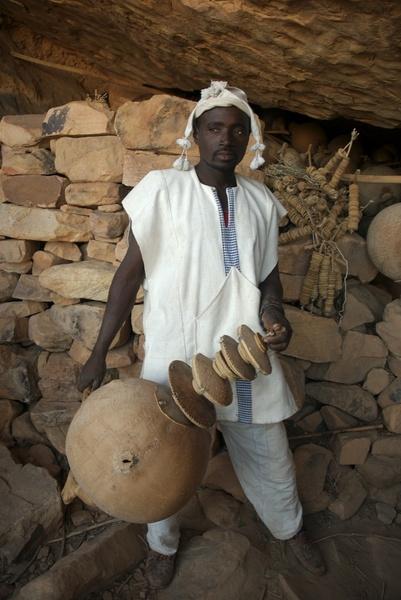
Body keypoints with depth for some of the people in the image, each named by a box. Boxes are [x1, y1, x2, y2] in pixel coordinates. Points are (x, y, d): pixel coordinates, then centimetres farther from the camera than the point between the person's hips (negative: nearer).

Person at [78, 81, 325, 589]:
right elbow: (131, 272, -5)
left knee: (269, 458, 20)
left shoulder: (261, 201, 3)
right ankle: (162, 543, 48)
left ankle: (290, 528, 52)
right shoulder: (161, 189, -7)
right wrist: (99, 353, -4)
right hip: (175, 357, -2)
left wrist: (274, 315, -10)